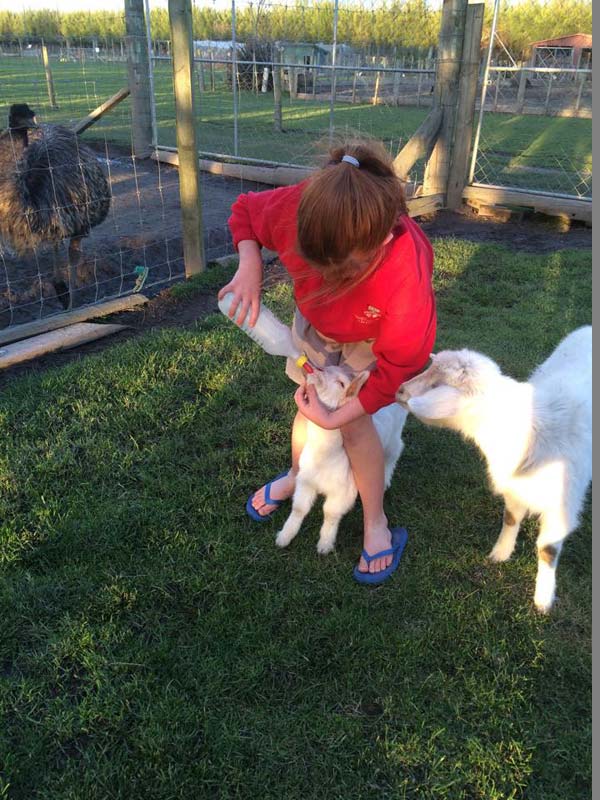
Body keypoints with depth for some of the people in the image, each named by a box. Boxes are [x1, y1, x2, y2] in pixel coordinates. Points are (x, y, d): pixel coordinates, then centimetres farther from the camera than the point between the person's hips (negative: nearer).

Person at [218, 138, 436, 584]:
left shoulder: (409, 282, -46)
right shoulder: (297, 207, -39)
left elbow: (397, 369, -29)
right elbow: (245, 212, -13)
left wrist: (335, 417, -24)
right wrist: (250, 266, -33)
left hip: (371, 335, -3)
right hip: (315, 316, 4)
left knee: (355, 421, -9)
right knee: (310, 396, 8)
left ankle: (376, 523, 14)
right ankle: (297, 475, 39)